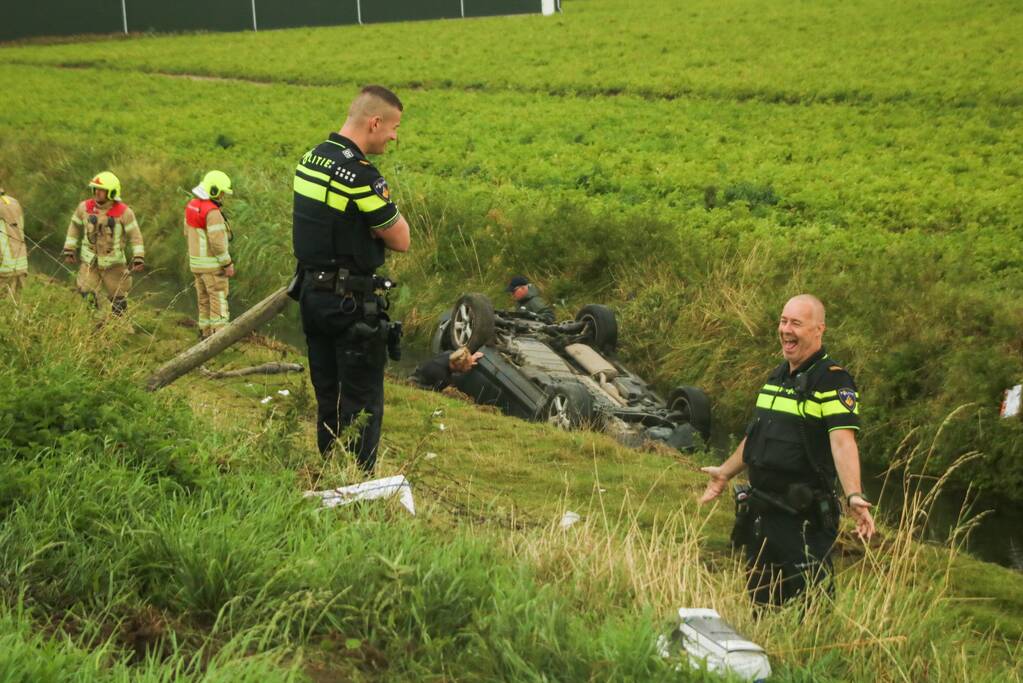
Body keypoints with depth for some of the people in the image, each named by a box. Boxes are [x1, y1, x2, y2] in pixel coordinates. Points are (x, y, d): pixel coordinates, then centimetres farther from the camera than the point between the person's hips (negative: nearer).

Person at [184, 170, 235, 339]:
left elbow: (188, 233, 15)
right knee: (219, 298, -4)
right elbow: (218, 242, -23)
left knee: (204, 299, 16)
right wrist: (228, 264, -16)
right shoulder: (212, 212, -22)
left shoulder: (192, 206, 5)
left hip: (196, 260, 9)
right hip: (212, 262, -9)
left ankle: (205, 331, 21)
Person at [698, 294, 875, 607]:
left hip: (804, 515, -8)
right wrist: (725, 472, 35)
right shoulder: (777, 376, 13)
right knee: (759, 600, 16)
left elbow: (842, 442, -25)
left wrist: (853, 496, -38)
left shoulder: (832, 379, -13)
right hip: (762, 509, 8)